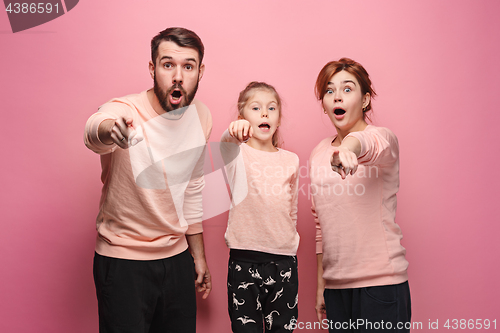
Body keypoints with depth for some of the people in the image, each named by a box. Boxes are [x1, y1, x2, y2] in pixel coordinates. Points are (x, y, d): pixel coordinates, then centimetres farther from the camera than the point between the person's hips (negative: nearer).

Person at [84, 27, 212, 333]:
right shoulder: (124, 111, -16)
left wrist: (198, 255, 15)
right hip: (123, 263, -4)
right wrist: (110, 129, -66)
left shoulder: (202, 116, 0)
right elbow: (94, 131, -41)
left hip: (177, 257, 5)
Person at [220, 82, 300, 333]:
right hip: (245, 259, -3)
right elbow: (227, 143, -26)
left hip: (284, 259, 3)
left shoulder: (291, 160, 10)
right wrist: (235, 131, -48)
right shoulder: (238, 154, -1)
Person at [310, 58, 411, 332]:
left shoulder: (382, 138, -6)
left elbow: (372, 144, -33)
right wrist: (321, 284, 14)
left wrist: (350, 146, -55)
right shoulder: (318, 153, 10)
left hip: (380, 282, -5)